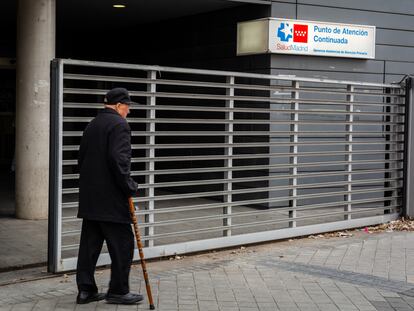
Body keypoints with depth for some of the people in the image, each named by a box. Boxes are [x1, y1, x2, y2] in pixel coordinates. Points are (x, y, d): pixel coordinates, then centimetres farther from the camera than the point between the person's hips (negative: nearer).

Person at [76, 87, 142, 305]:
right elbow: (118, 159, -21)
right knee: (122, 244, 1)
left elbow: (82, 158, 18)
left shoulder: (92, 125, 16)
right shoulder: (119, 124, -10)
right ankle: (118, 291, 6)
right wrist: (129, 187, -13)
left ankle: (85, 289, 14)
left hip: (90, 197, 9)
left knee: (90, 244, 11)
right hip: (111, 198, -9)